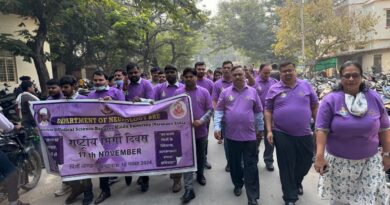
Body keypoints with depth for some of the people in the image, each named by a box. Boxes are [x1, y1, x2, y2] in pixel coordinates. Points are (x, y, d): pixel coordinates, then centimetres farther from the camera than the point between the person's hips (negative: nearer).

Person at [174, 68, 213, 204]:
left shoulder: (204, 92, -2)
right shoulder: (178, 92, 0)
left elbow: (210, 110, -3)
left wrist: (201, 121, -18)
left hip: (201, 130, 1)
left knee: (201, 156, 18)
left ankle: (200, 174, 43)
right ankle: (189, 188, 2)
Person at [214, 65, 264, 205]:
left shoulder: (252, 92, 4)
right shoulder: (225, 92, 2)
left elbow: (258, 112, 9)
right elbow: (219, 111, 0)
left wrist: (260, 129, 11)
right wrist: (217, 127, -10)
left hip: (250, 135, 0)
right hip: (232, 135, 1)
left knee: (251, 166, 2)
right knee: (234, 163, 15)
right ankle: (238, 184, 39)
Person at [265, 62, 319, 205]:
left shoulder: (306, 86, 4)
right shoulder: (274, 89, 0)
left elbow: (315, 107, 8)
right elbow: (268, 111, 1)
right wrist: (269, 130, -7)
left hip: (304, 134, 2)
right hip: (282, 134, -2)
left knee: (306, 162, 16)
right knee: (286, 167, 7)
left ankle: (297, 182, 48)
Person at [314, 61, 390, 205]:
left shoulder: (374, 98, 1)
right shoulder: (330, 100, -10)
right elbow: (322, 130, -13)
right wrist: (320, 156, -19)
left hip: (369, 161, 2)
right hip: (338, 161, -2)